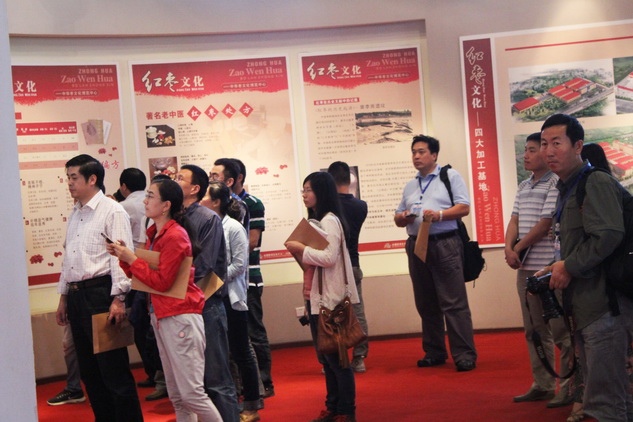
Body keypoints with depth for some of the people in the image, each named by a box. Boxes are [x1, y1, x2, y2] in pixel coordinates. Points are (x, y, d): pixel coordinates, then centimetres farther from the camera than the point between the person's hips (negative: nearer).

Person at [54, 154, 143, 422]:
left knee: (114, 369, -4)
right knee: (89, 369, 13)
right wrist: (63, 297, 19)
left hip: (100, 293, -8)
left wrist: (118, 299, -20)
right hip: (76, 295, 8)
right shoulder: (75, 214, 17)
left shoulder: (112, 212, -7)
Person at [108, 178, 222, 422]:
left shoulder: (175, 235, -14)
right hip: (160, 317, 9)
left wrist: (131, 259, -13)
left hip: (180, 318, -9)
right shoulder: (154, 234, 12)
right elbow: (144, 276, 13)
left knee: (191, 393, -8)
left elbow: (162, 281, -17)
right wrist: (123, 257, -1)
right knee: (176, 397, 11)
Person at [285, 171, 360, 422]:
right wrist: (299, 252, 7)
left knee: (335, 355, -4)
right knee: (325, 356, 13)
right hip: (314, 296, 10)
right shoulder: (315, 220, 16)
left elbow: (329, 257, -22)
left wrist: (302, 248, -14)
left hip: (329, 298, -10)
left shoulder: (330, 220, -12)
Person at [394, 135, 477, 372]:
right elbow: (398, 218, 21)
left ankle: (464, 355, -7)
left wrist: (439, 215, -18)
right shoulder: (410, 186, 20)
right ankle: (434, 352, 17)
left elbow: (464, 207, -4)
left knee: (454, 303, -9)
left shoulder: (450, 176, 4)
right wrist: (403, 217, -3)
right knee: (426, 304, 9)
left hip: (445, 244, -6)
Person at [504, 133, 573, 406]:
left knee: (560, 331, -3)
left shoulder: (555, 184, -9)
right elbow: (514, 220, 11)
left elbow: (545, 224, -14)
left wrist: (519, 248, -6)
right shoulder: (523, 187, 15)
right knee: (534, 330, 13)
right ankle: (542, 385, 21)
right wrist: (509, 249, -6)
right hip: (525, 267, 8)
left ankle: (570, 387, 6)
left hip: (550, 267, -8)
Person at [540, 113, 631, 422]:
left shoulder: (596, 183, -12)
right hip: (584, 304, 10)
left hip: (603, 301, -10)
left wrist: (569, 267, -16)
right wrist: (559, 268, 11)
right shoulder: (567, 188, 18)